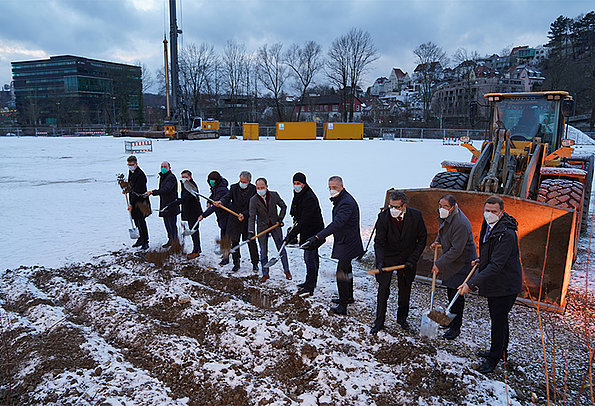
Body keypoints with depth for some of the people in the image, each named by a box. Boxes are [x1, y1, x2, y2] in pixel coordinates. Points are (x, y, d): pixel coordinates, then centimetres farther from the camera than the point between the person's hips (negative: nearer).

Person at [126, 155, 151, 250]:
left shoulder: (140, 175, -19)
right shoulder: (131, 172, 11)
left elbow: (137, 191, -21)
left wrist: (131, 204, -20)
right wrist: (126, 190, 5)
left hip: (140, 201, -9)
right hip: (133, 201, 9)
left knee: (141, 221, -8)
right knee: (136, 221, 14)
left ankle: (145, 242, -2)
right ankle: (141, 239, 25)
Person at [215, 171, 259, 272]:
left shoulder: (254, 190, -4)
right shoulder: (234, 187, 2)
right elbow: (227, 197, -12)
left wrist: (244, 214, -20)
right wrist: (221, 202, -34)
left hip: (247, 219, -2)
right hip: (234, 219, 2)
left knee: (251, 242, 2)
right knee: (234, 242, 8)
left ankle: (255, 263, 19)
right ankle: (236, 263, 24)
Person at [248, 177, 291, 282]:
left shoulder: (274, 195, -8)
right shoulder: (253, 200, -12)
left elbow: (283, 207, 8)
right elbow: (252, 216, -18)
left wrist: (280, 218, -5)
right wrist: (251, 232, -27)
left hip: (275, 225, 1)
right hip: (262, 227, 0)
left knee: (281, 248, 6)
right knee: (263, 251, 4)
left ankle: (286, 270, 21)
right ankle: (265, 274, 18)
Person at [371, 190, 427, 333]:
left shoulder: (416, 216, -16)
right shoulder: (383, 217, -18)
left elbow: (422, 239, -6)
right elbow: (379, 242, -15)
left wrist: (412, 259, -12)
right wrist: (380, 261, -30)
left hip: (407, 258, 1)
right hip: (388, 257, -1)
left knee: (405, 289, 13)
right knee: (383, 289, -2)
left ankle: (402, 318, 34)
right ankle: (379, 322, 11)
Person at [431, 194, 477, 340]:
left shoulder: (460, 224, -29)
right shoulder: (446, 217, 0)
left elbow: (456, 250, -28)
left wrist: (439, 264, -23)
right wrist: (438, 241, 5)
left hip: (462, 263, -9)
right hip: (451, 262, 9)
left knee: (457, 295, -2)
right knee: (450, 292, 21)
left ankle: (455, 328, 12)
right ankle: (452, 318, 40)